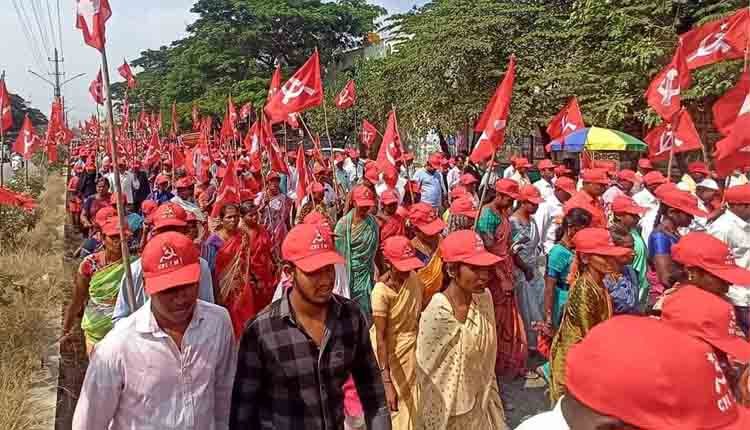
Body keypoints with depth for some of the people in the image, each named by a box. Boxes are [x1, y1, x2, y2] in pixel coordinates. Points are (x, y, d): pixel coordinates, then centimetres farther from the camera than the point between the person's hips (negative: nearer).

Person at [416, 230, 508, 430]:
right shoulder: (438, 314, -28)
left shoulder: (484, 297, -8)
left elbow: (488, 353, 5)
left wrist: (490, 391, 12)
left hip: (483, 400, 6)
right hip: (452, 409, -5)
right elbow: (428, 373, -18)